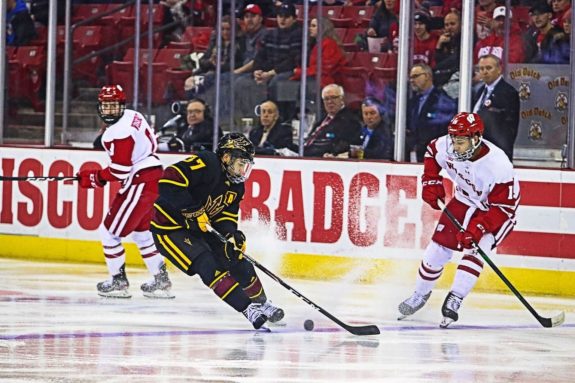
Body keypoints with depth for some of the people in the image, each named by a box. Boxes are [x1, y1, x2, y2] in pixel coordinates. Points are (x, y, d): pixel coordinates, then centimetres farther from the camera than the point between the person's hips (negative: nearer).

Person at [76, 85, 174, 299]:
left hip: (140, 184, -10)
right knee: (142, 231, 22)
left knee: (110, 231, -2)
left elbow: (120, 170, -21)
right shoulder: (133, 116, 10)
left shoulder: (118, 132, -20)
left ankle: (118, 281, 4)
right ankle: (161, 280, 23)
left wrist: (95, 179, -8)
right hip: (154, 176, 10)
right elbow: (152, 143, 20)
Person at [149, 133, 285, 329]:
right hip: (170, 228, -9)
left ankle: (261, 303, 24)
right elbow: (170, 180, -34)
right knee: (207, 265, -23)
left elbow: (226, 215, 7)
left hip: (199, 230, 9)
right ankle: (248, 309, -22)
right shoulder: (206, 164, -25)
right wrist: (194, 211, -32)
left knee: (237, 261, 4)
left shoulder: (236, 185, 3)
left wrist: (232, 234, -16)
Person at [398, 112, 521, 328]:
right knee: (438, 248, 4)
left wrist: (478, 228, -37)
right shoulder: (446, 146, -21)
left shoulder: (498, 165, -36)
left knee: (475, 249, -25)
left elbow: (504, 207, -30)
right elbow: (432, 152, 6)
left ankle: (454, 300, -25)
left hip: (494, 211, -5)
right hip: (464, 201, 5)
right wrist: (430, 181, -2)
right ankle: (420, 294, 24)